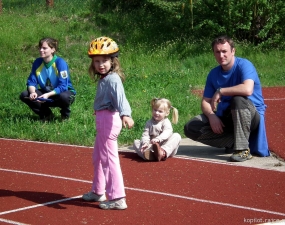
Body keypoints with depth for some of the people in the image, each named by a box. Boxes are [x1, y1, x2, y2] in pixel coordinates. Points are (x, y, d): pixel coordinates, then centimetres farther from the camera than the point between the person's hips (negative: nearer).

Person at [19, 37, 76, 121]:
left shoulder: (60, 63, -20)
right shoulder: (37, 62, -5)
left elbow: (63, 87, -24)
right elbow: (31, 82, -6)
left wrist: (48, 95, -36)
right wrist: (32, 92, -29)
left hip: (64, 92, -5)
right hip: (46, 94, 5)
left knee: (64, 97, -41)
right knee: (24, 95, -15)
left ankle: (65, 114, -4)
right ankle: (46, 114, 1)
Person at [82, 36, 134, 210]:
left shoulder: (112, 79, -18)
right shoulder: (103, 79, 12)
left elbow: (120, 97, -34)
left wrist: (125, 114, -49)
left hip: (109, 119, -11)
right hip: (103, 119, 11)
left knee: (109, 158, -8)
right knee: (98, 157, 23)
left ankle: (117, 198, -6)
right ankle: (98, 191, 39)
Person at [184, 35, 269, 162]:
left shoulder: (244, 65, -16)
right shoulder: (213, 74, 4)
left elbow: (247, 89, -36)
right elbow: (206, 102, 3)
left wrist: (220, 91, -25)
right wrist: (212, 116, -19)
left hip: (252, 116, -6)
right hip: (226, 117, 6)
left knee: (238, 99, -39)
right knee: (191, 128, -10)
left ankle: (243, 149, -32)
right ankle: (234, 142, -13)